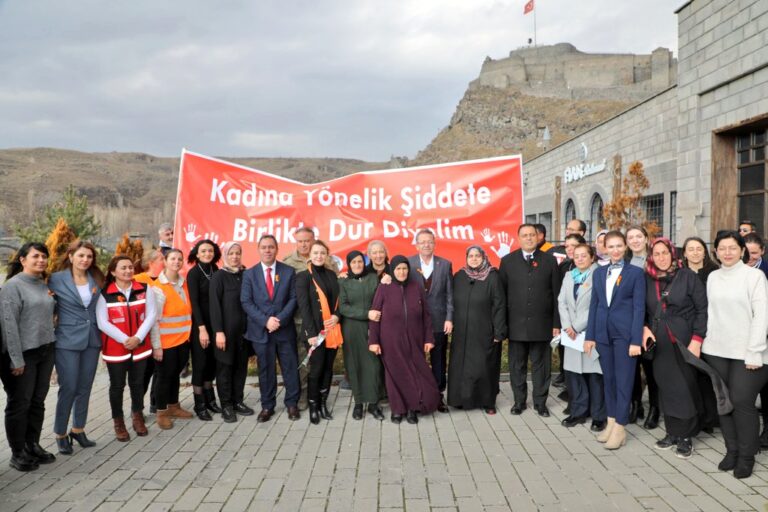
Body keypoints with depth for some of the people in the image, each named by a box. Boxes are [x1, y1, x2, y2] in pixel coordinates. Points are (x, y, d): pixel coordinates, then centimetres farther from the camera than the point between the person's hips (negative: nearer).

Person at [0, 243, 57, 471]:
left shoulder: (44, 285, 10)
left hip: (45, 351, 7)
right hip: (23, 354, -6)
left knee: (38, 402, 13)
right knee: (19, 404, 4)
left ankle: (33, 445, 26)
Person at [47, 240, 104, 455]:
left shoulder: (96, 279, 6)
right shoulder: (56, 279, -6)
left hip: (92, 340, 4)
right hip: (68, 341, -4)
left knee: (85, 388, 11)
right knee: (68, 389, -2)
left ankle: (78, 429, 25)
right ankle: (60, 433, 15)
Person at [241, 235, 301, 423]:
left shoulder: (289, 271, 3)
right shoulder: (249, 273, 3)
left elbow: (293, 298, -2)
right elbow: (246, 302, -3)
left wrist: (280, 319, -14)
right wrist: (265, 320, -14)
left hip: (285, 329, 0)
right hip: (260, 330, 0)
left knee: (290, 368, 6)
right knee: (265, 370, 9)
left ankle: (292, 403, 21)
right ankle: (267, 406, 21)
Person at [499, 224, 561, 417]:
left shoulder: (549, 260, 3)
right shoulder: (507, 261, 3)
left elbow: (556, 294, 3)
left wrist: (557, 323, -1)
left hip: (542, 324, 0)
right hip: (516, 324, 0)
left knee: (541, 365, 8)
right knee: (517, 366, 9)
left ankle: (540, 402, 22)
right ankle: (519, 400, 22)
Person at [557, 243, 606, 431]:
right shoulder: (569, 276, 14)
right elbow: (562, 302, 9)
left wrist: (577, 327, -11)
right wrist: (567, 326, -5)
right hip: (572, 333, 6)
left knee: (594, 373, -2)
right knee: (572, 371, 7)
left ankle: (598, 416, 10)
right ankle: (578, 412, 20)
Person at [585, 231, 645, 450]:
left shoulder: (635, 273, -2)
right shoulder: (599, 272, 11)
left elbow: (639, 307, -7)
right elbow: (594, 305, 11)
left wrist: (636, 340, -13)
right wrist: (590, 336, 6)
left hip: (624, 333, -4)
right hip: (603, 333, 5)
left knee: (623, 380, 0)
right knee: (608, 378, 11)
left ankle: (620, 427, 8)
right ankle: (611, 421, 22)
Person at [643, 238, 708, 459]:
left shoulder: (687, 276, -5)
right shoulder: (647, 280, 5)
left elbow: (702, 309, -6)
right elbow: (643, 310, 15)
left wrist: (697, 340, -12)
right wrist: (645, 328, -2)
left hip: (684, 342, -3)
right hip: (659, 343, 3)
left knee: (685, 387, 2)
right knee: (666, 388, 8)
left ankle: (686, 437, 14)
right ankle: (672, 433, 20)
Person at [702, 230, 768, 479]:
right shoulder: (713, 277, 10)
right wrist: (705, 340, 3)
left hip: (746, 352, -4)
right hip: (716, 351, 4)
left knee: (742, 402, -6)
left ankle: (746, 456, 11)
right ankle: (731, 450, 20)